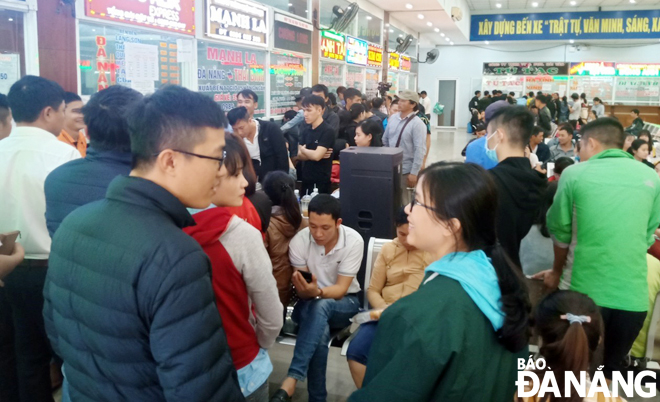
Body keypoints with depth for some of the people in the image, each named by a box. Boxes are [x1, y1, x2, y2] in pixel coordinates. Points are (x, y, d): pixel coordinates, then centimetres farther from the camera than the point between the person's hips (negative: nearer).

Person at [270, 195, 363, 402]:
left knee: (321, 306, -37)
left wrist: (317, 291, -41)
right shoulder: (299, 240, -17)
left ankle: (291, 380, -38)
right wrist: (305, 290, -39)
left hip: (344, 303, -1)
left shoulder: (353, 241, -19)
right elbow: (303, 293, -13)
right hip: (310, 304, 1)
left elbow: (340, 289, -19)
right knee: (321, 332, -35)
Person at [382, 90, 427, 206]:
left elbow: (420, 150, -18)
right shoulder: (393, 118, 4)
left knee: (403, 202, 7)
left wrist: (414, 173, -21)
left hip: (406, 170, -5)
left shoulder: (417, 124, -14)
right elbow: (385, 140, 14)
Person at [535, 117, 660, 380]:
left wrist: (557, 272, 19)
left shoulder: (575, 174, -4)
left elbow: (559, 230, 3)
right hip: (633, 295, 3)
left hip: (587, 291, -2)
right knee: (610, 368, 20)